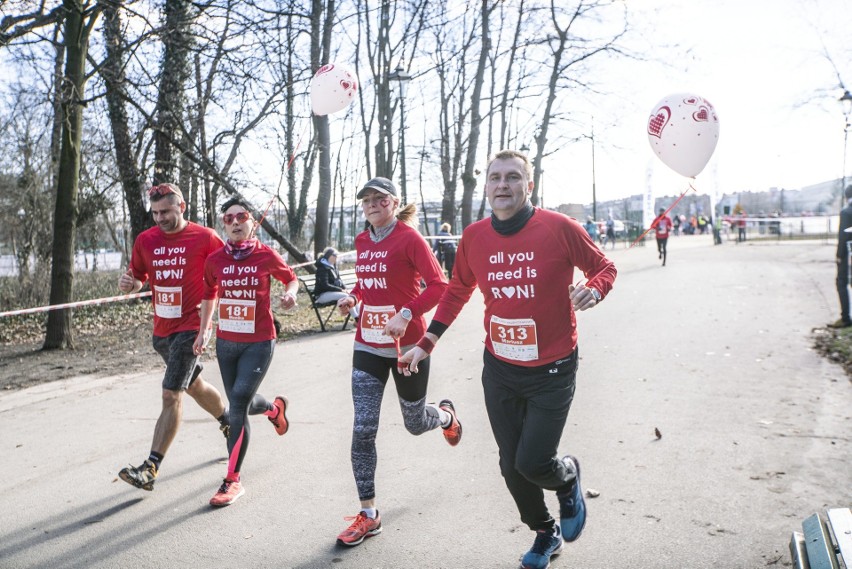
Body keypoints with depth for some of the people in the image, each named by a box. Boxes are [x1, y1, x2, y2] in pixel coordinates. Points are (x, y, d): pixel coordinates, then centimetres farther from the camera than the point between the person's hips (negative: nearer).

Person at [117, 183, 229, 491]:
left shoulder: (205, 238, -9)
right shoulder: (145, 240, 4)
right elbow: (138, 278, 14)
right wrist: (129, 283, -9)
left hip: (190, 327, -6)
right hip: (161, 329, 7)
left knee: (171, 395, -10)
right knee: (194, 385, 21)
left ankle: (151, 468, -6)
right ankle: (230, 425, 45)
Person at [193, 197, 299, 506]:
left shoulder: (267, 255, -7)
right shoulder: (215, 259, 1)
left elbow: (290, 277, 10)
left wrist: (290, 293, -11)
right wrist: (203, 331, 13)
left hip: (259, 343, -4)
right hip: (226, 342, 4)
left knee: (238, 405, -13)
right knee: (241, 403, 15)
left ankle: (233, 480, -1)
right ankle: (274, 408, 52)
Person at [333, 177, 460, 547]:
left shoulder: (409, 238, -13)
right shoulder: (362, 241, 7)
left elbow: (438, 286, -18)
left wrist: (406, 314, -30)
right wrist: (352, 297, 3)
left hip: (406, 346, -5)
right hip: (367, 346, 5)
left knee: (415, 424, 14)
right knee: (363, 429, -4)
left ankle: (447, 415, 52)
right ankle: (369, 515, 8)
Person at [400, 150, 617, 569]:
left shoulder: (559, 228, -14)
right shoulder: (474, 236, -3)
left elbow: (603, 267, -1)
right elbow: (457, 290, 11)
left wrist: (594, 289, -24)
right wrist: (427, 342, 8)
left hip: (551, 371, -4)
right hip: (499, 370, 4)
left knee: (532, 462, -7)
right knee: (511, 466, 12)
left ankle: (568, 477, 32)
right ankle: (546, 534, 41)